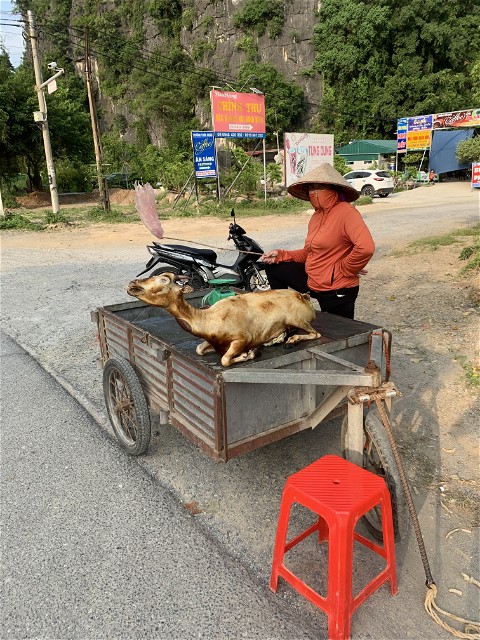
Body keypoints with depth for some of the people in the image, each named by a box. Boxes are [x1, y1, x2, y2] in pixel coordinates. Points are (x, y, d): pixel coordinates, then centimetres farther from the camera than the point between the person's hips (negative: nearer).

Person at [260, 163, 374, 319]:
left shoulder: (346, 212, -20)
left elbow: (366, 247, -33)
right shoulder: (317, 215, 7)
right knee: (272, 266, 12)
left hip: (337, 291, -8)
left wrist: (344, 269, -20)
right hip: (312, 281, 8)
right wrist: (281, 255, 3)